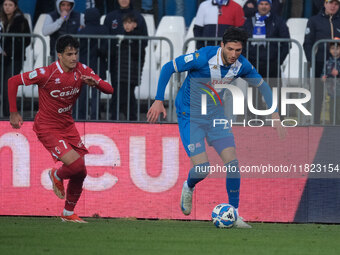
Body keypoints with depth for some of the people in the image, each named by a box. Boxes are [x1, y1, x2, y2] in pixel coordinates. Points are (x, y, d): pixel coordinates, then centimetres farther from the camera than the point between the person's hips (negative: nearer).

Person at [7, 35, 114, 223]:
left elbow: (109, 89, -3)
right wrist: (14, 113, -10)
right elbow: (13, 81, -13)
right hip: (47, 128, -6)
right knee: (76, 164, -22)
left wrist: (95, 82, -26)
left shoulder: (81, 70, -5)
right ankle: (56, 176, 14)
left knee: (80, 173, 4)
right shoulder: (47, 73, -21)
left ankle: (68, 214, 25)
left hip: (67, 125, 6)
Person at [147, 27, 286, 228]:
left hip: (216, 116, 5)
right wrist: (159, 100, -18)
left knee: (233, 163, -10)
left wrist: (275, 116, 4)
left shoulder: (242, 65, -9)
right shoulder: (204, 58, -25)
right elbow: (168, 68, -16)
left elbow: (262, 86, 10)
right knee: (202, 168, -13)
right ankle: (189, 188, 24)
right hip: (191, 117, -5)